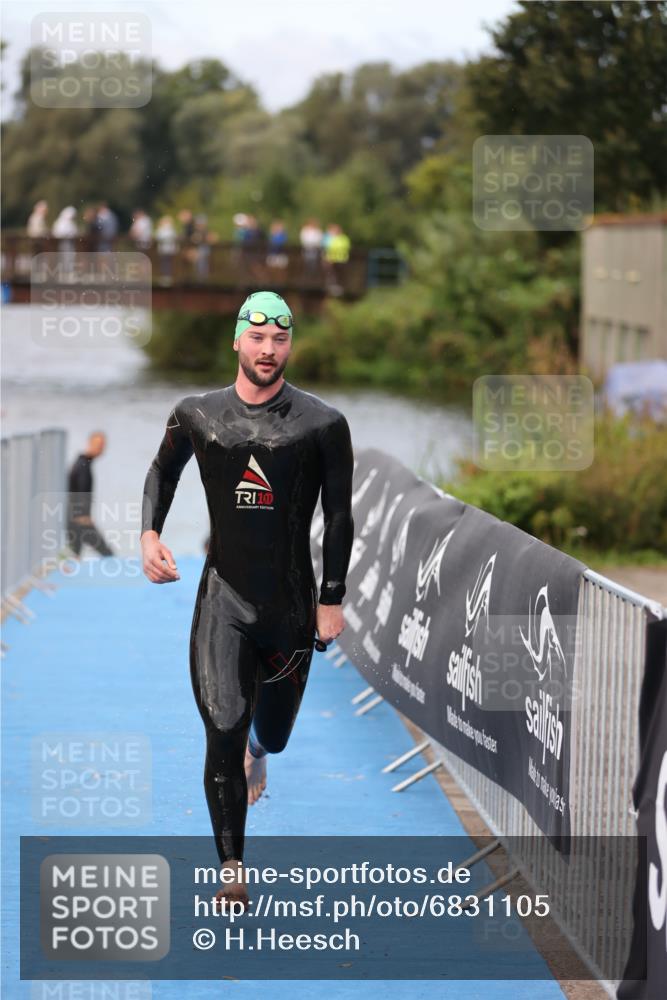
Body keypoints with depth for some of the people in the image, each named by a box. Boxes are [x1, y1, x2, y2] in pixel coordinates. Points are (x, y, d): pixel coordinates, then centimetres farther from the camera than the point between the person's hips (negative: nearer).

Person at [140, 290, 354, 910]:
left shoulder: (321, 424, -4)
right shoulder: (197, 415, 1)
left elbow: (338, 516, 3)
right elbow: (163, 470, 20)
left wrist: (332, 598, 1)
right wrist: (150, 533, 4)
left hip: (291, 602, 0)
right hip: (222, 596, 0)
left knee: (273, 735, 15)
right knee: (223, 735, -13)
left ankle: (258, 748, 55)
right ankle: (232, 869, -4)